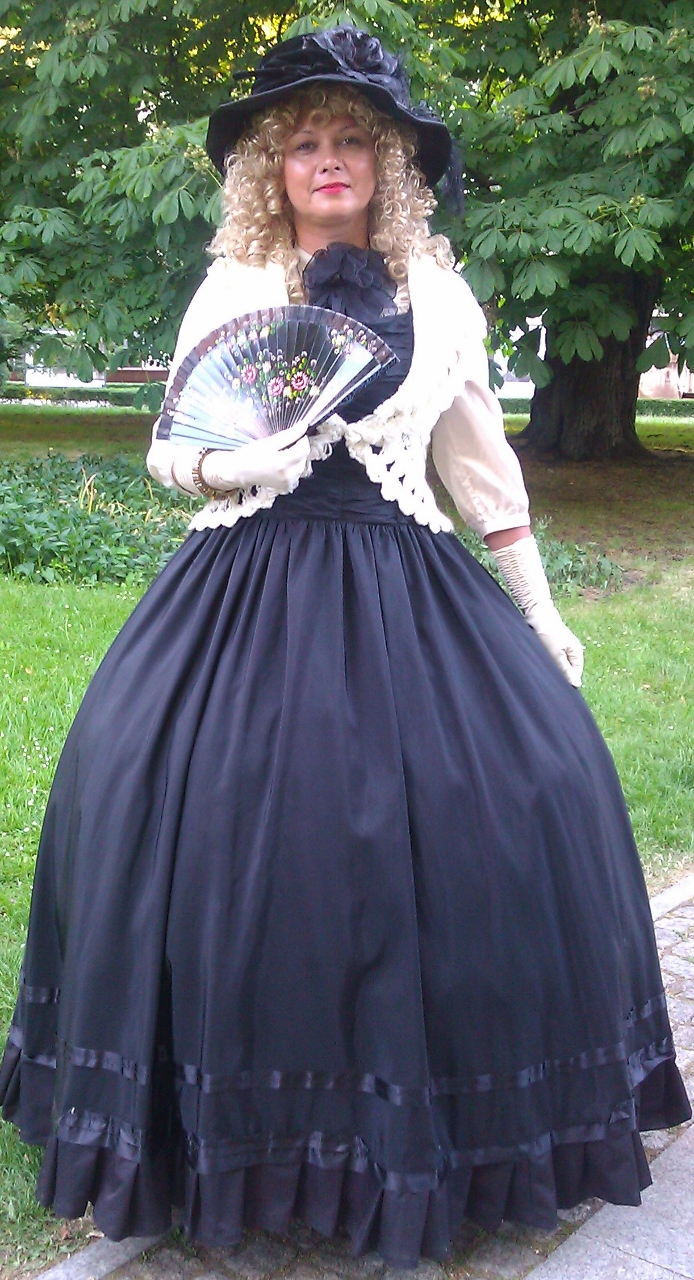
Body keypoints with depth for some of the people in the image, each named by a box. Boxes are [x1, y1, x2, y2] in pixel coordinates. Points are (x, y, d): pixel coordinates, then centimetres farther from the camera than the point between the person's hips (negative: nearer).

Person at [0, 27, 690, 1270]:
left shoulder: (438, 295, 10)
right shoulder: (229, 290, 7)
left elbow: (481, 460, 13)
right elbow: (169, 449, 11)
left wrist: (539, 610, 13)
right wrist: (229, 465, -12)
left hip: (402, 593, 2)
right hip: (252, 590, -1)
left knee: (525, 781, -5)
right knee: (198, 802, -10)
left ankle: (432, 1128, 16)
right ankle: (236, 1118, 14)